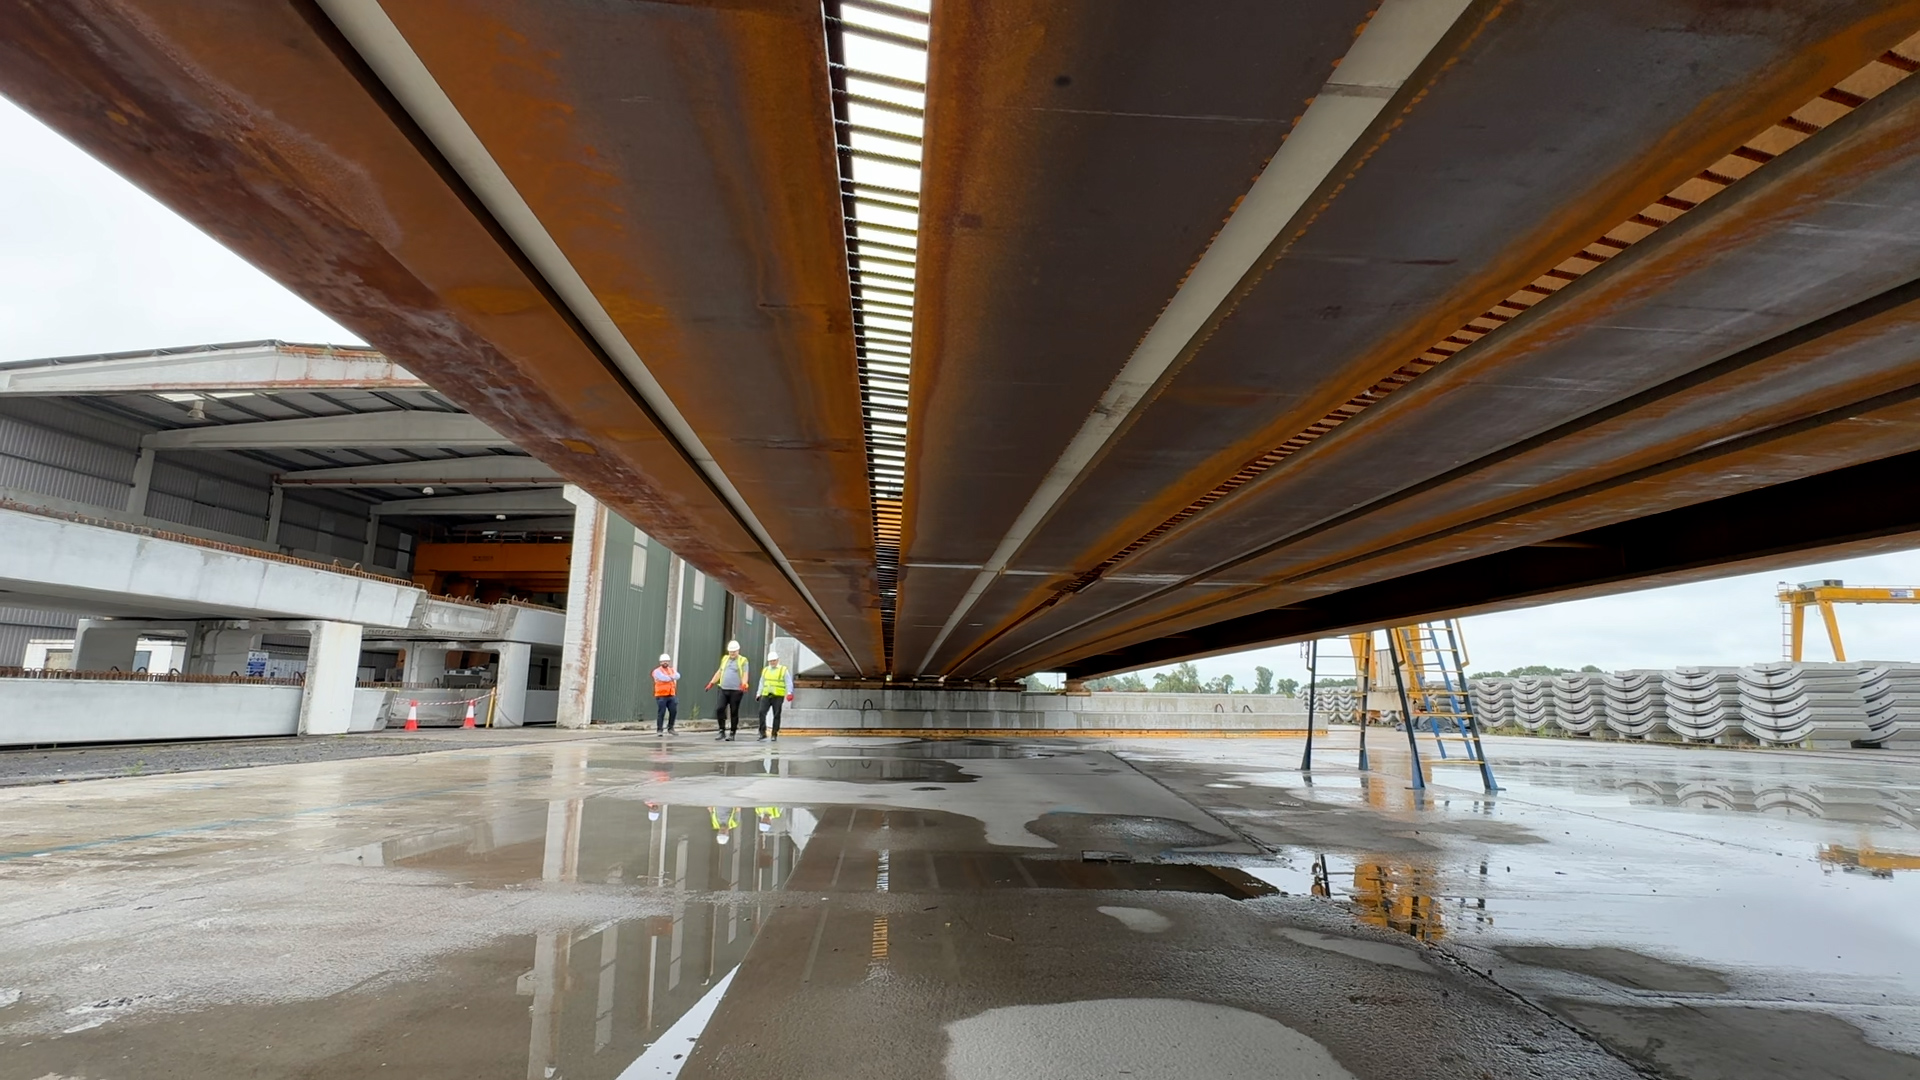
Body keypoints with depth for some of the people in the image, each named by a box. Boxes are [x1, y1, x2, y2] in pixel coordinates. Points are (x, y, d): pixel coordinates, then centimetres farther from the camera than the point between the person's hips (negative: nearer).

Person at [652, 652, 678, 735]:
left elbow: (677, 676, -4)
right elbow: (663, 678, -19)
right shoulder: (657, 671, -1)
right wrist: (672, 678, -4)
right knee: (661, 713, -6)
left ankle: (670, 727, 17)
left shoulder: (672, 670, 17)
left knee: (674, 711, 1)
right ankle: (659, 730, 2)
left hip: (671, 695, 5)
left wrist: (670, 677, -22)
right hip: (661, 696, -5)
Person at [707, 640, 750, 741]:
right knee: (720, 709, -4)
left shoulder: (742, 660, 0)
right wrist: (712, 682, 19)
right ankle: (722, 731, 6)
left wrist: (743, 684, -26)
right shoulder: (725, 659, 17)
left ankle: (732, 733, 8)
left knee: (734, 712, 0)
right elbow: (719, 672, 24)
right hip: (723, 690, 5)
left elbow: (745, 674, -9)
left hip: (736, 691, -5)